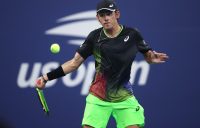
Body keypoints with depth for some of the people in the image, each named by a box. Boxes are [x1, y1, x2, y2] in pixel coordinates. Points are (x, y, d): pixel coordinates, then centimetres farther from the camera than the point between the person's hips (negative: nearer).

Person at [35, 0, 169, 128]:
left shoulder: (132, 34, -6)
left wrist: (152, 57, -19)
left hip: (125, 97, 0)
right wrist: (47, 77, -7)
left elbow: (148, 55, 7)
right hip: (98, 98, 0)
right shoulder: (95, 37, -5)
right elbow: (75, 62, 0)